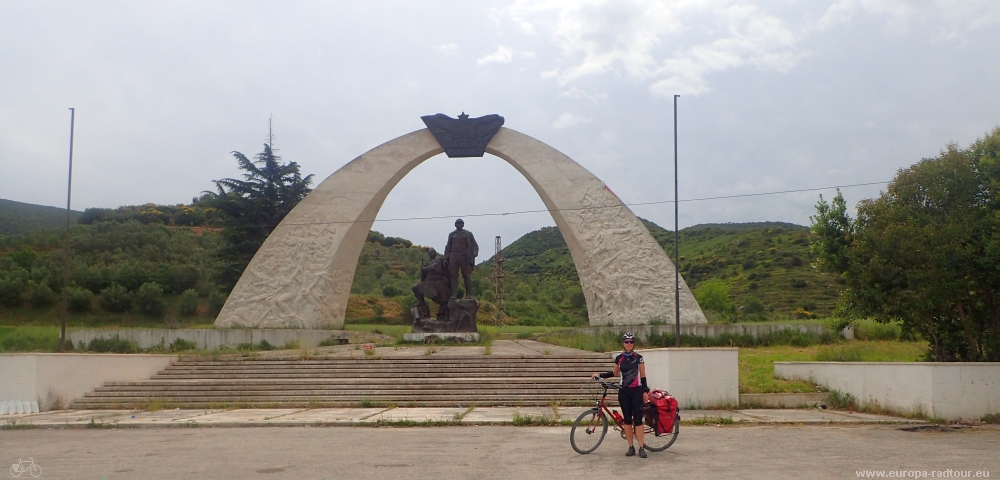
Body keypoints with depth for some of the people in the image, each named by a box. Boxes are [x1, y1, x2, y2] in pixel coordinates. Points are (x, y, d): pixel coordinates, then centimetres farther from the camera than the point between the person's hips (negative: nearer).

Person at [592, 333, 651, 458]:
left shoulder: (638, 358, -1)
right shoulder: (619, 358, 5)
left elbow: (643, 375, 2)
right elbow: (615, 373, 18)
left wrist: (645, 390, -4)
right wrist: (600, 375, 10)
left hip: (636, 391, -2)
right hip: (623, 391, 3)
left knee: (637, 419, -7)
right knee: (627, 419, 4)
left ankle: (641, 447, -4)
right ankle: (631, 447, 10)